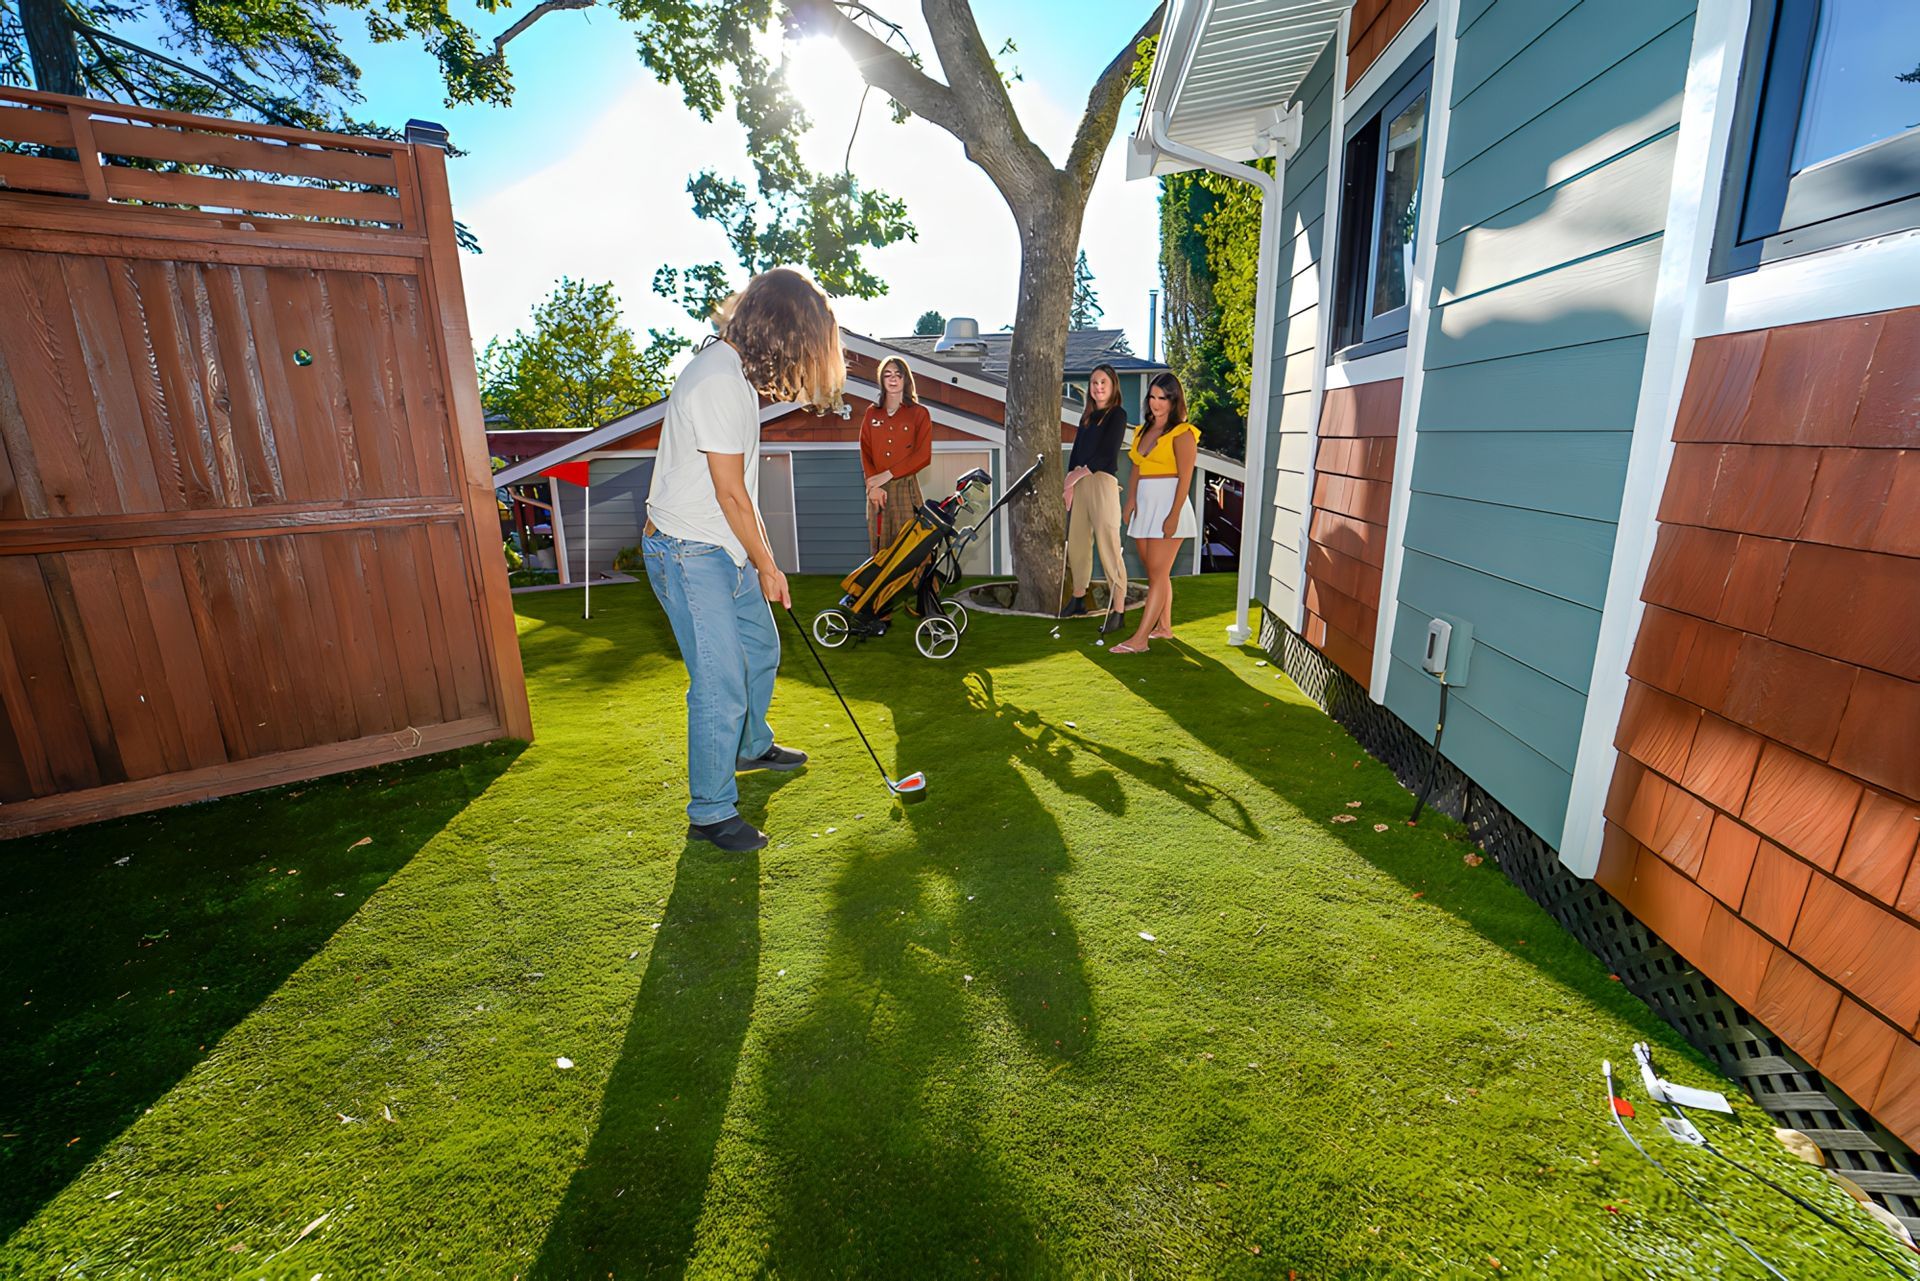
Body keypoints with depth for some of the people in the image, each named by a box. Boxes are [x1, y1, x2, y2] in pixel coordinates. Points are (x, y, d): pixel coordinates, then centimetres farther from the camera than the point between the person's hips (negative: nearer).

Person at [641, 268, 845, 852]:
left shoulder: (738, 371, 12)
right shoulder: (717, 381, -21)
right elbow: (730, 494, -20)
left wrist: (760, 554, 15)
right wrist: (767, 566, -9)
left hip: (727, 549, 10)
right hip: (689, 555, -10)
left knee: (761, 650, 22)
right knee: (722, 684, -9)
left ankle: (752, 746, 46)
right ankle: (710, 812, 7)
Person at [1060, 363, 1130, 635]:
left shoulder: (1117, 414, 0)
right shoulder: (1087, 416, 20)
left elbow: (1107, 453, -9)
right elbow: (1076, 451, 15)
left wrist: (1078, 474, -8)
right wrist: (1069, 483, 2)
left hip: (1103, 482, -7)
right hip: (1079, 483, 7)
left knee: (1108, 546, -10)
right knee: (1076, 543, 9)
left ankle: (1118, 610, -9)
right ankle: (1078, 599, 25)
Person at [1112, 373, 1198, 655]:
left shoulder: (1182, 433, -6)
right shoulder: (1143, 431, 17)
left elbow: (1185, 478, -12)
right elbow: (1135, 471, 14)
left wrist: (1174, 515, -19)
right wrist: (1131, 500, -1)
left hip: (1167, 505, -7)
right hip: (1144, 506, 8)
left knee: (1158, 574, -7)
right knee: (1155, 572, 12)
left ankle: (1139, 639, -10)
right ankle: (1164, 627, 24)